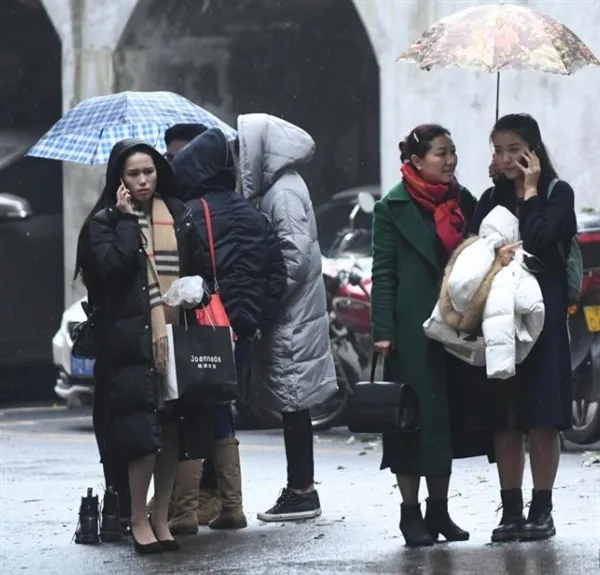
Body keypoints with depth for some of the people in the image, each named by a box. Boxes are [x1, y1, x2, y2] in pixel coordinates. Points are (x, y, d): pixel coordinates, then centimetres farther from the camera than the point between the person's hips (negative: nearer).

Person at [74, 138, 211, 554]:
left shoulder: (177, 217, 14)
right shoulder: (105, 222, 1)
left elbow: (198, 267, 19)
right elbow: (111, 266, -16)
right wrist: (128, 219, -10)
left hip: (175, 334, 4)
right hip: (132, 340, -4)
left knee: (172, 429, 3)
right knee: (143, 431, -11)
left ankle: (161, 518, 13)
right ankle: (139, 520, -1)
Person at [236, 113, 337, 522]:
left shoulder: (284, 192, -15)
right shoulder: (275, 187, 14)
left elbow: (296, 254, -21)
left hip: (291, 317, -9)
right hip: (286, 315, 9)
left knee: (293, 400, -5)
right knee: (293, 403, 11)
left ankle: (302, 492, -1)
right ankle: (301, 489, 15)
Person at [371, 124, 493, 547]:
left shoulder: (464, 203, 10)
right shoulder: (393, 208, -3)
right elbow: (383, 272, -5)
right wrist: (383, 331, -12)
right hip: (413, 332, -5)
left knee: (449, 419, 9)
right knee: (415, 420, -3)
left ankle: (439, 510, 17)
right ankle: (411, 513, 3)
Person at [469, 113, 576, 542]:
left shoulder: (557, 194, 0)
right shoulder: (492, 200, 14)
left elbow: (537, 242, -15)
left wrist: (530, 192, -8)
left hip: (542, 317, -4)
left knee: (542, 418, -3)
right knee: (505, 420, 3)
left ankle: (542, 511, 2)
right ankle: (511, 511, 7)